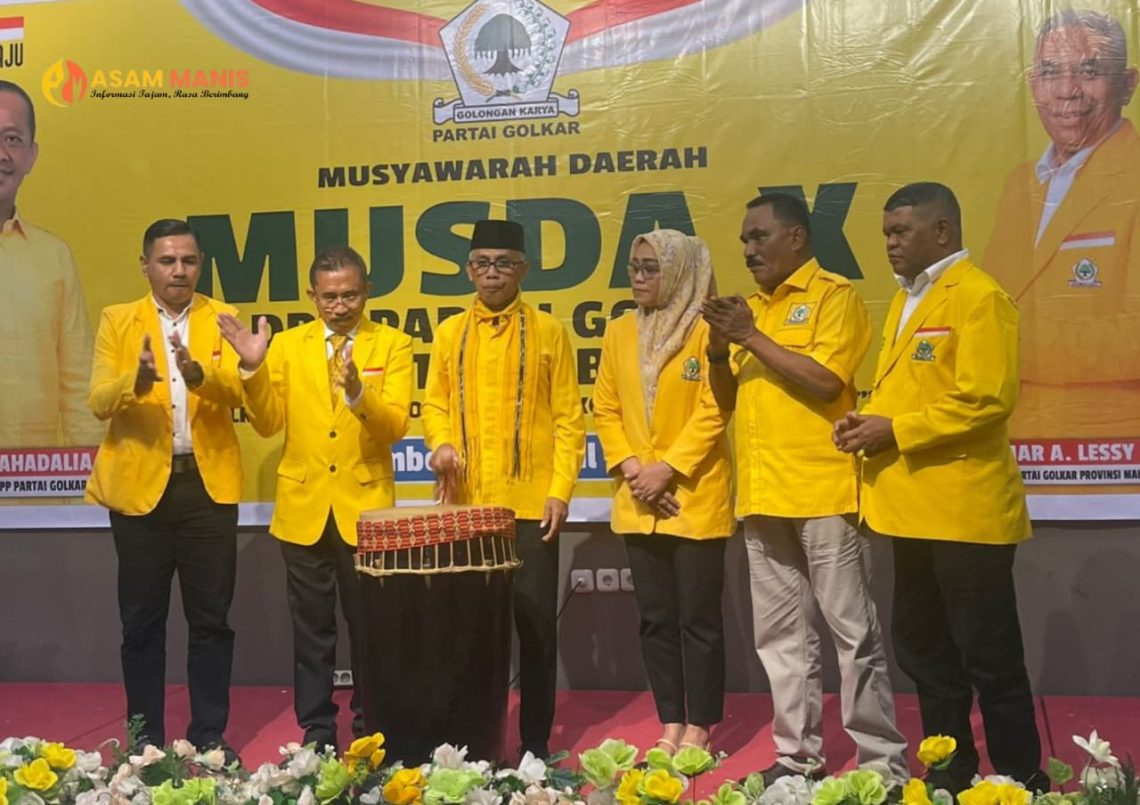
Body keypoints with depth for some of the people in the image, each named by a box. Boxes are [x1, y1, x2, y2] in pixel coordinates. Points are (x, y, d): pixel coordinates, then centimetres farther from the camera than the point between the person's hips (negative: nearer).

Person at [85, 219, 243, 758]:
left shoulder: (222, 319, 4)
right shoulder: (117, 320, 4)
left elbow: (238, 390, -11)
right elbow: (99, 402, -7)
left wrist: (199, 374, -32)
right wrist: (136, 381, -28)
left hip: (208, 483, 0)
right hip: (139, 484, 0)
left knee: (211, 618, 6)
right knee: (141, 620, 8)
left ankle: (209, 735, 18)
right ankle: (145, 737, 21)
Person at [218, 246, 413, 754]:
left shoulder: (392, 345, 0)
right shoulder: (288, 346, 6)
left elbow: (395, 427, -11)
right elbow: (268, 423, -1)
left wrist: (358, 392, -29)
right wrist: (253, 369, -15)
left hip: (364, 506, -2)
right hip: (304, 507, 2)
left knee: (369, 626, 7)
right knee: (312, 629, 10)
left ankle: (371, 730, 21)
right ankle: (316, 730, 22)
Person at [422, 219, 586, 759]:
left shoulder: (548, 332, 2)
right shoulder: (450, 333, 10)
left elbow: (568, 419, -1)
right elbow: (434, 403, 11)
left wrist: (560, 491, -9)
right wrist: (441, 444, -11)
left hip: (529, 502, -2)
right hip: (466, 503, 3)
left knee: (535, 621, 3)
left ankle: (536, 740, 15)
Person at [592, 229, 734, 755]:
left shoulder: (706, 329, -7)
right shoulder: (618, 333, 10)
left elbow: (713, 410, -12)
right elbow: (606, 409, 8)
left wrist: (667, 468, -16)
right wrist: (629, 466, -6)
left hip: (695, 498, -5)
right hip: (636, 502, 5)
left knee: (698, 617, 2)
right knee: (655, 617, 10)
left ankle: (698, 729, 13)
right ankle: (670, 723, 21)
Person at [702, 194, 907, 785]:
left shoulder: (833, 294, -3)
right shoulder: (751, 308, 18)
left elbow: (826, 381, -16)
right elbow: (727, 399, 18)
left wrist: (754, 338, -11)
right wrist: (719, 348, 0)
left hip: (824, 492, -7)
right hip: (764, 495, 7)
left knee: (852, 631, -1)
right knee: (780, 634, 11)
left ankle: (882, 761, 8)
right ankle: (797, 755, 20)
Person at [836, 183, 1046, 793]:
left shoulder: (978, 297, -12)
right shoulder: (906, 299, 16)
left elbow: (985, 401, -21)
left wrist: (895, 431, -19)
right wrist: (869, 422, 1)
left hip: (964, 509, -9)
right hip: (913, 506, 9)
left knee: (989, 660, 1)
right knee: (923, 651, 16)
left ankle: (1021, 783, 15)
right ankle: (949, 773, 29)